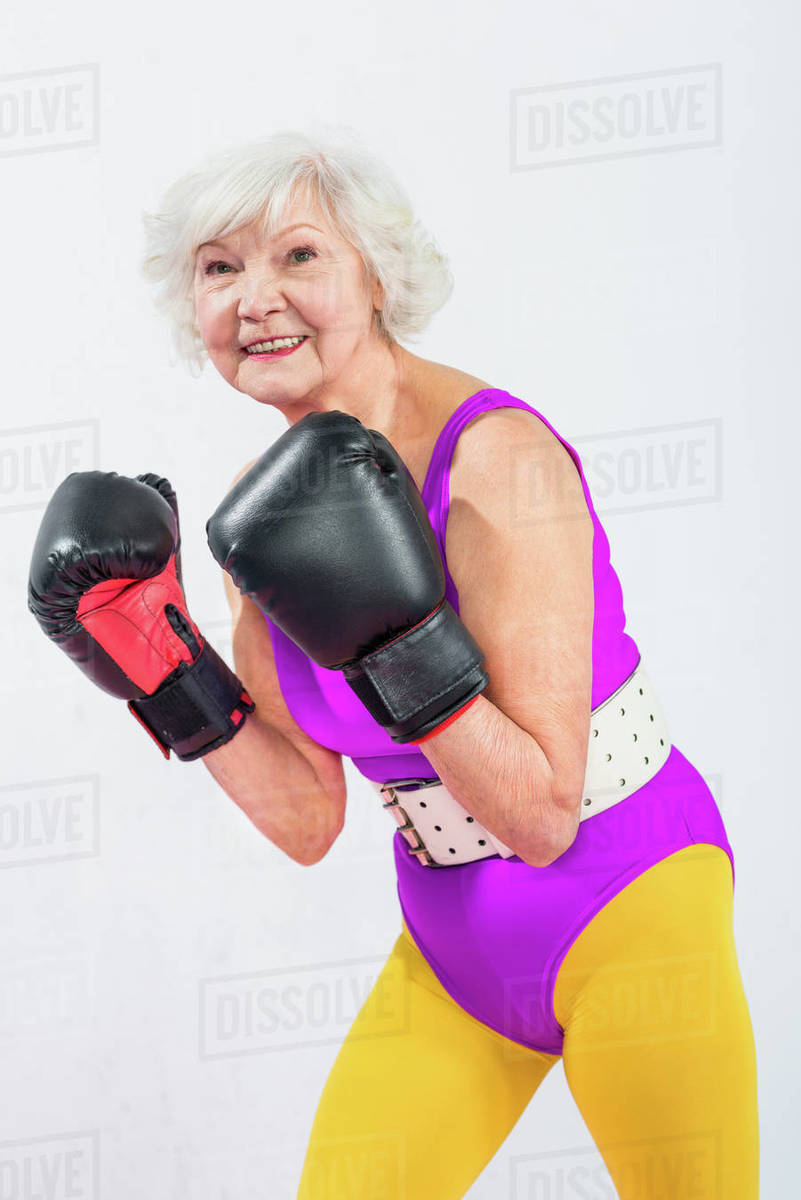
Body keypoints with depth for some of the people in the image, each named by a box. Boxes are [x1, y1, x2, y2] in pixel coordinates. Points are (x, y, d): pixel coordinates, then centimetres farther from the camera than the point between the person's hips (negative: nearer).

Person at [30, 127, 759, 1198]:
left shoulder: (497, 456, -21)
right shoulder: (273, 506, 1)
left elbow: (543, 814, -22)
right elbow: (308, 822, 4)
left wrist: (395, 636, -32)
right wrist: (169, 677, -6)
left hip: (626, 907, -6)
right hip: (452, 940, 7)